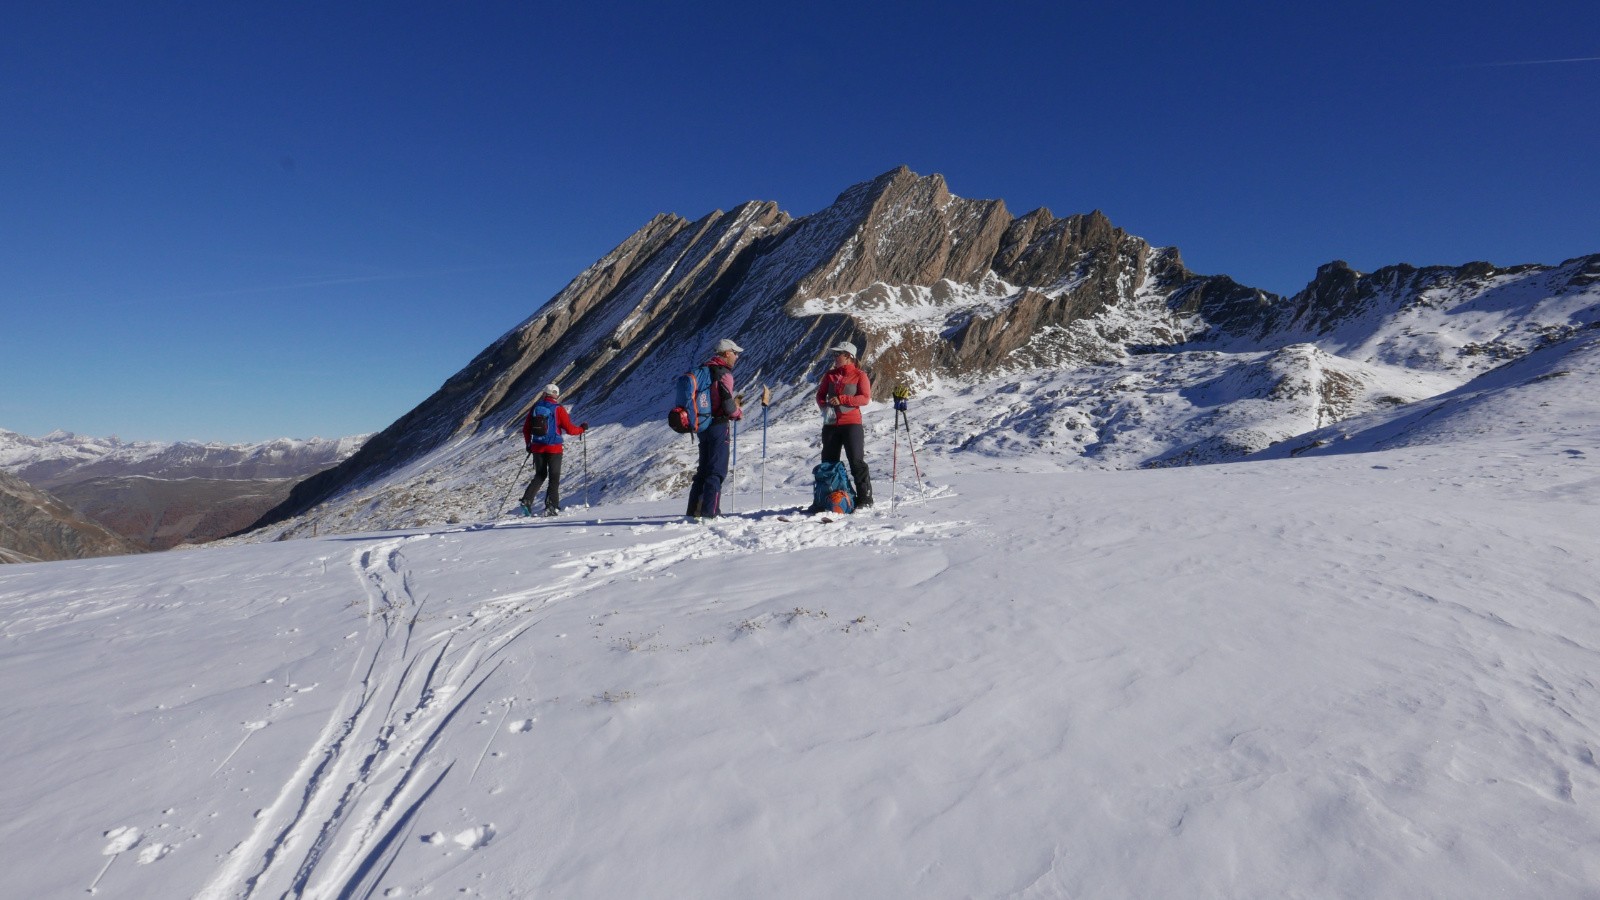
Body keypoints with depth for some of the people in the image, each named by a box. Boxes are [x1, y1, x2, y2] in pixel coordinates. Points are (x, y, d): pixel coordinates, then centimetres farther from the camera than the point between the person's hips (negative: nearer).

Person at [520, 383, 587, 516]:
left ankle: (527, 500, 4)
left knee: (540, 475, 18)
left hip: (537, 447, 4)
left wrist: (528, 444, 24)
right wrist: (582, 429, 9)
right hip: (554, 448, -4)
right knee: (554, 478, 5)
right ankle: (551, 505, -2)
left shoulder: (535, 407, 5)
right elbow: (569, 429, -10)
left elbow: (526, 428, 11)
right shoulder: (558, 409, -9)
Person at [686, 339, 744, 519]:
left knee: (704, 469, 15)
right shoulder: (724, 374, -13)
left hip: (703, 426, 8)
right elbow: (727, 404, -18)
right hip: (719, 426, -8)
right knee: (717, 471, -4)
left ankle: (694, 509, 18)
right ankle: (709, 512, -6)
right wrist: (739, 413, 1)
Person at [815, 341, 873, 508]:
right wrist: (825, 407, -7)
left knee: (856, 461, -7)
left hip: (851, 423, -5)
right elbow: (820, 395, 14)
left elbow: (865, 398, -10)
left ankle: (865, 498, 0)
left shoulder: (859, 375, -1)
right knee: (828, 462, 10)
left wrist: (842, 399, -16)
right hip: (831, 424, 5)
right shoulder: (830, 375, 14)